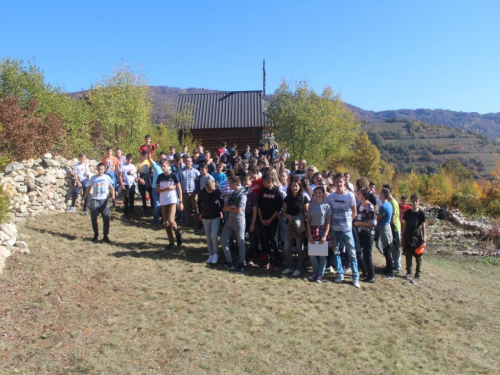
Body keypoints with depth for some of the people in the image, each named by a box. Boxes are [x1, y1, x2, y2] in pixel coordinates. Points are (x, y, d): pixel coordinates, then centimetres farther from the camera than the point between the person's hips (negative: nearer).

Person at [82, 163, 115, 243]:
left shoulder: (107, 177, 4)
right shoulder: (93, 178, 4)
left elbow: (111, 188, 4)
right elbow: (88, 188, 9)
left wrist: (113, 196, -13)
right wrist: (83, 199, 6)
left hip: (105, 200, 0)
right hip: (95, 200, 1)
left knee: (106, 218, -5)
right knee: (93, 218, 0)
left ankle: (105, 236, 4)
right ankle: (96, 234, 19)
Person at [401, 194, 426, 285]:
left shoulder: (421, 213, -6)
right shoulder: (407, 213, 2)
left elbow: (423, 227, -3)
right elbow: (404, 226, 7)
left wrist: (424, 240, -7)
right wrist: (402, 239, 6)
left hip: (417, 236, -3)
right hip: (408, 236, 3)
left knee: (418, 257, 3)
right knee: (408, 256, 10)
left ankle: (417, 276, 8)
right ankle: (408, 272, 26)